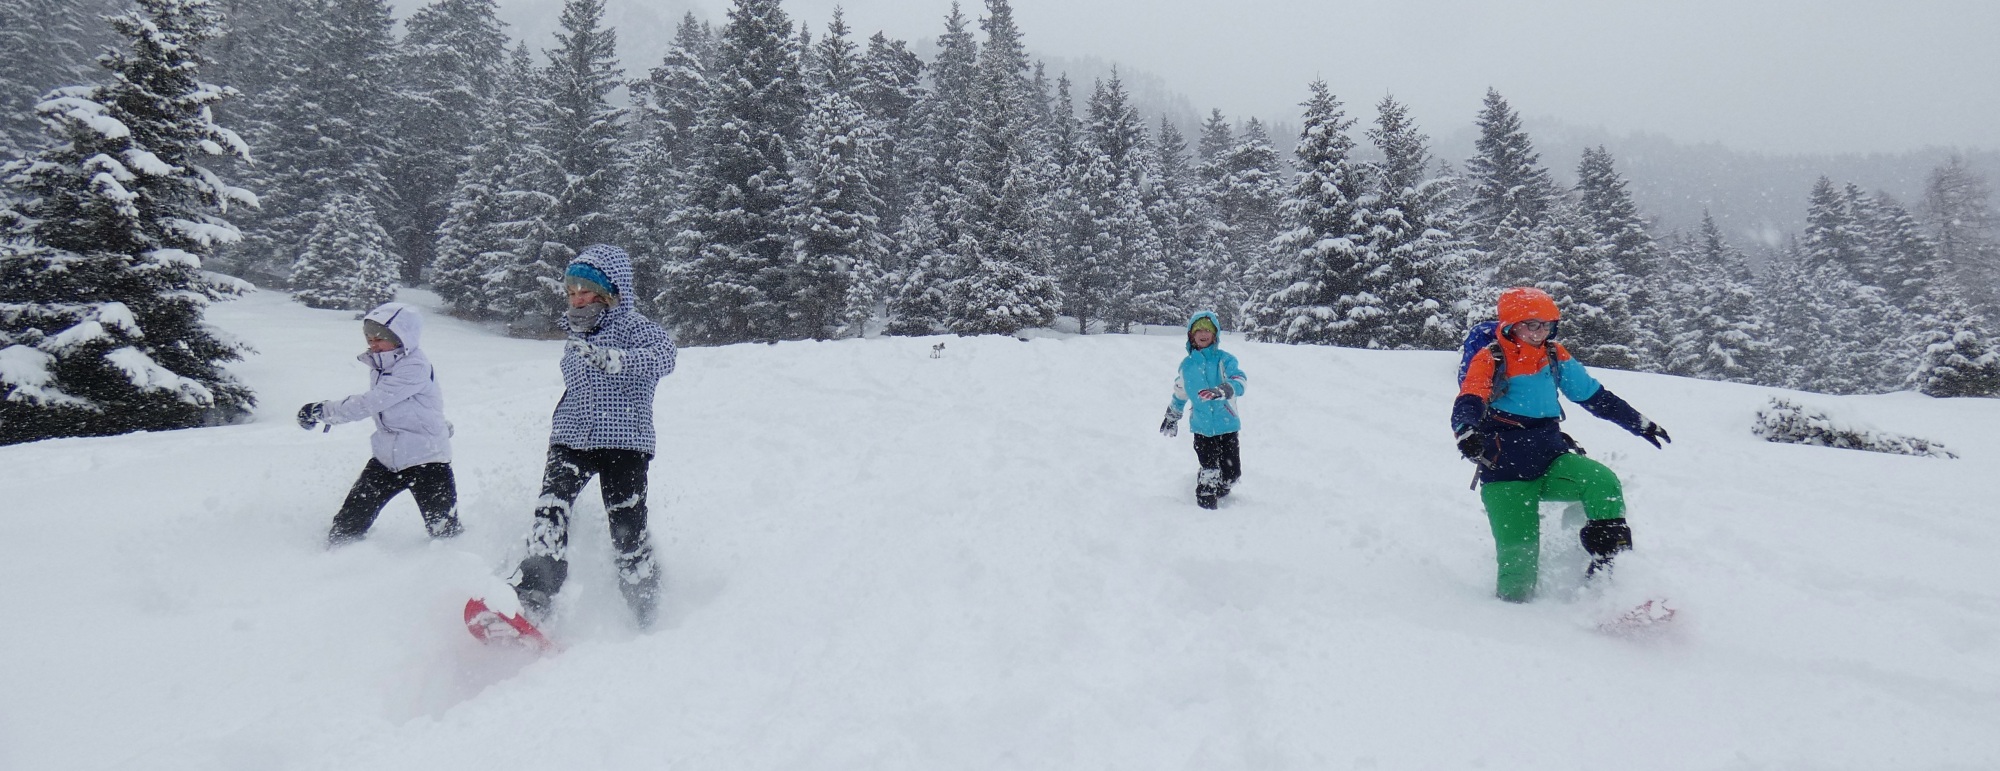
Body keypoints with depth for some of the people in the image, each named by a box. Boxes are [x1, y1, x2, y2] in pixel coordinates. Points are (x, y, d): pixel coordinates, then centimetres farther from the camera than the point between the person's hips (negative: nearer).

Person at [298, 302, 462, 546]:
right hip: (387, 458, 8)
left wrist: (322, 410, -20)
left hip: (427, 461, -8)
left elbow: (370, 403, -24)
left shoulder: (415, 367, -20)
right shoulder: (379, 366, 7)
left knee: (444, 531, -4)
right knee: (347, 525, 4)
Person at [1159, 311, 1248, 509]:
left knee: (1232, 473, 4)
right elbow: (1180, 393, 23)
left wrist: (1220, 391, -39)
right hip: (1202, 426, 1)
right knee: (1209, 470, -11)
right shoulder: (1187, 364, 7)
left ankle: (1220, 491, 35)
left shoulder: (1224, 359, -3)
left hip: (1227, 424, -1)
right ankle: (1206, 503, 10)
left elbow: (1239, 384, -18)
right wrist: (1171, 418, 33)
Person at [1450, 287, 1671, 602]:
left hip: (1551, 462, 4)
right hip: (1506, 475, -4)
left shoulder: (1555, 357, 7)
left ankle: (1614, 570, -17)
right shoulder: (1489, 360, -7)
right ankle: (1512, 602, 20)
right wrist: (1467, 435, -44)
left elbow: (1595, 396, 19)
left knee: (1603, 483, -26)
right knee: (1519, 557, -8)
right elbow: (1467, 405, -22)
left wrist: (1640, 424, 20)